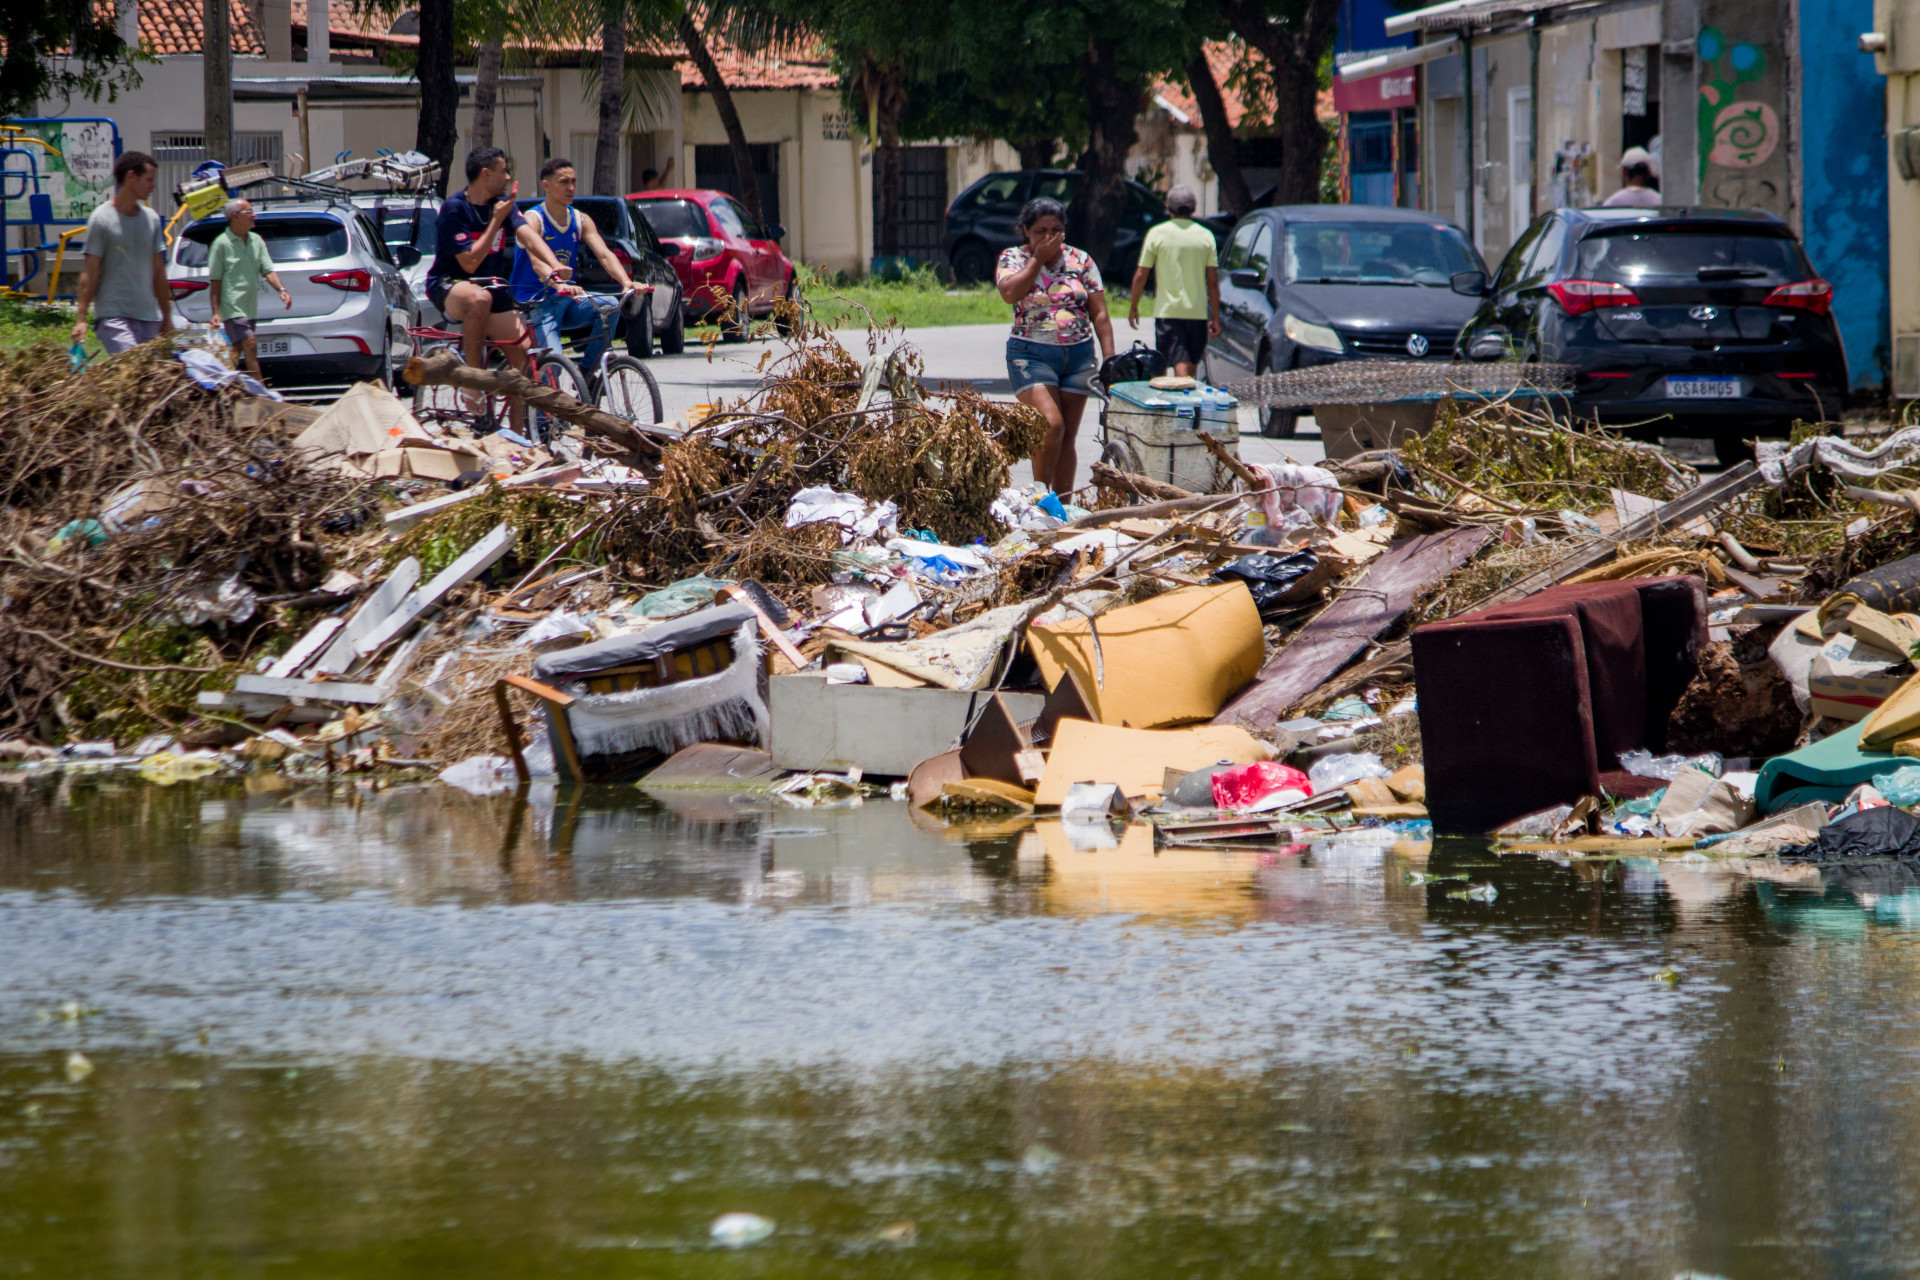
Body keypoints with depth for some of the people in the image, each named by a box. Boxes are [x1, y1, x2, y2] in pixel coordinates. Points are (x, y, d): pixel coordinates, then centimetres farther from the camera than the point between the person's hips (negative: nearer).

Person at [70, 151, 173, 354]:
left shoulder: (151, 219, 14)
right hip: (113, 316, -6)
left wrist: (167, 317, 18)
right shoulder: (102, 219, -4)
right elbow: (89, 273, -6)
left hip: (149, 319, 6)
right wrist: (81, 318, -12)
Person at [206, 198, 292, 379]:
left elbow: (268, 270, 8)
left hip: (250, 309, 7)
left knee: (235, 354, 12)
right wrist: (216, 312, -11)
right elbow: (215, 281, -7)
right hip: (232, 308, -7)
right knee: (250, 347, -16)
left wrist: (281, 289, -12)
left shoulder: (256, 241, 11)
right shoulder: (222, 243, -7)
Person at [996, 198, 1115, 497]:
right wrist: (1038, 258, -12)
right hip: (1031, 356, -3)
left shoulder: (1080, 261, 7)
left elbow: (1099, 315, 5)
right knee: (1051, 425, -20)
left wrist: (1109, 360, -4)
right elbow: (1010, 292, -20)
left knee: (1067, 437, 4)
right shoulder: (1013, 258, 2)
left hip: (1078, 356, 3)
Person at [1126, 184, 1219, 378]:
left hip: (1167, 311, -2)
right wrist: (1215, 318, 8)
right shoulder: (1205, 236, 2)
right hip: (1198, 311, 2)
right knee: (1191, 365, 14)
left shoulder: (1157, 234, -2)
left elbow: (1140, 275, 0)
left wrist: (1133, 307, 12)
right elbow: (1213, 281, 2)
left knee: (1180, 365, -8)